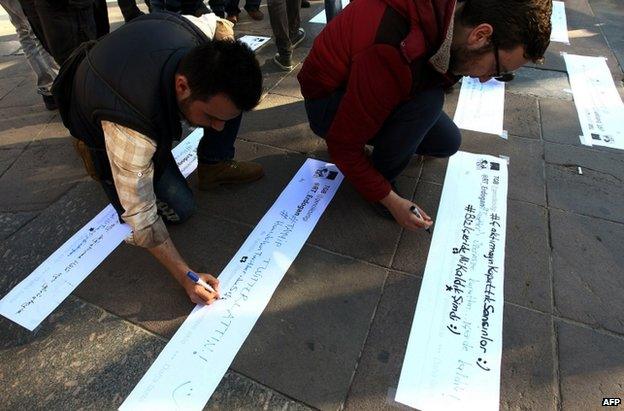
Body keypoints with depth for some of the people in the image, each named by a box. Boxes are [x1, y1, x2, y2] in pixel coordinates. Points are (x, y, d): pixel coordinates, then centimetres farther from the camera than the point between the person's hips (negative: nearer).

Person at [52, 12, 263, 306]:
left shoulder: (202, 34, -31)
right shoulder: (129, 134, -46)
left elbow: (221, 26, -4)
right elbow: (139, 215, -34)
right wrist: (185, 276, -32)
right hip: (102, 127, -4)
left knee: (230, 95, -17)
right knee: (178, 209, -12)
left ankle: (214, 166, 0)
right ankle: (99, 157, 8)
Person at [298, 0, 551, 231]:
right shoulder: (393, 55, -38)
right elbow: (342, 145, -29)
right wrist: (390, 200, -23)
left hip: (378, 94, 7)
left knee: (448, 142, -1)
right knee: (429, 100, -30)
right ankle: (383, 176, -8)